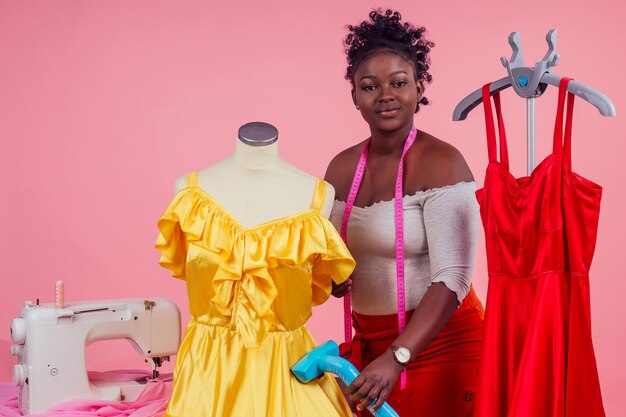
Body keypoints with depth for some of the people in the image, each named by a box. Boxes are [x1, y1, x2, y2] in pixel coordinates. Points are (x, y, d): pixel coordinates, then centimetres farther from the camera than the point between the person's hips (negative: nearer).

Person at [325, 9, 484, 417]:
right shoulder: (342, 168, 3)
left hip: (436, 342, -5)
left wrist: (396, 357, -31)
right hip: (368, 343, 6)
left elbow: (452, 279, -22)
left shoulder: (441, 163, -15)